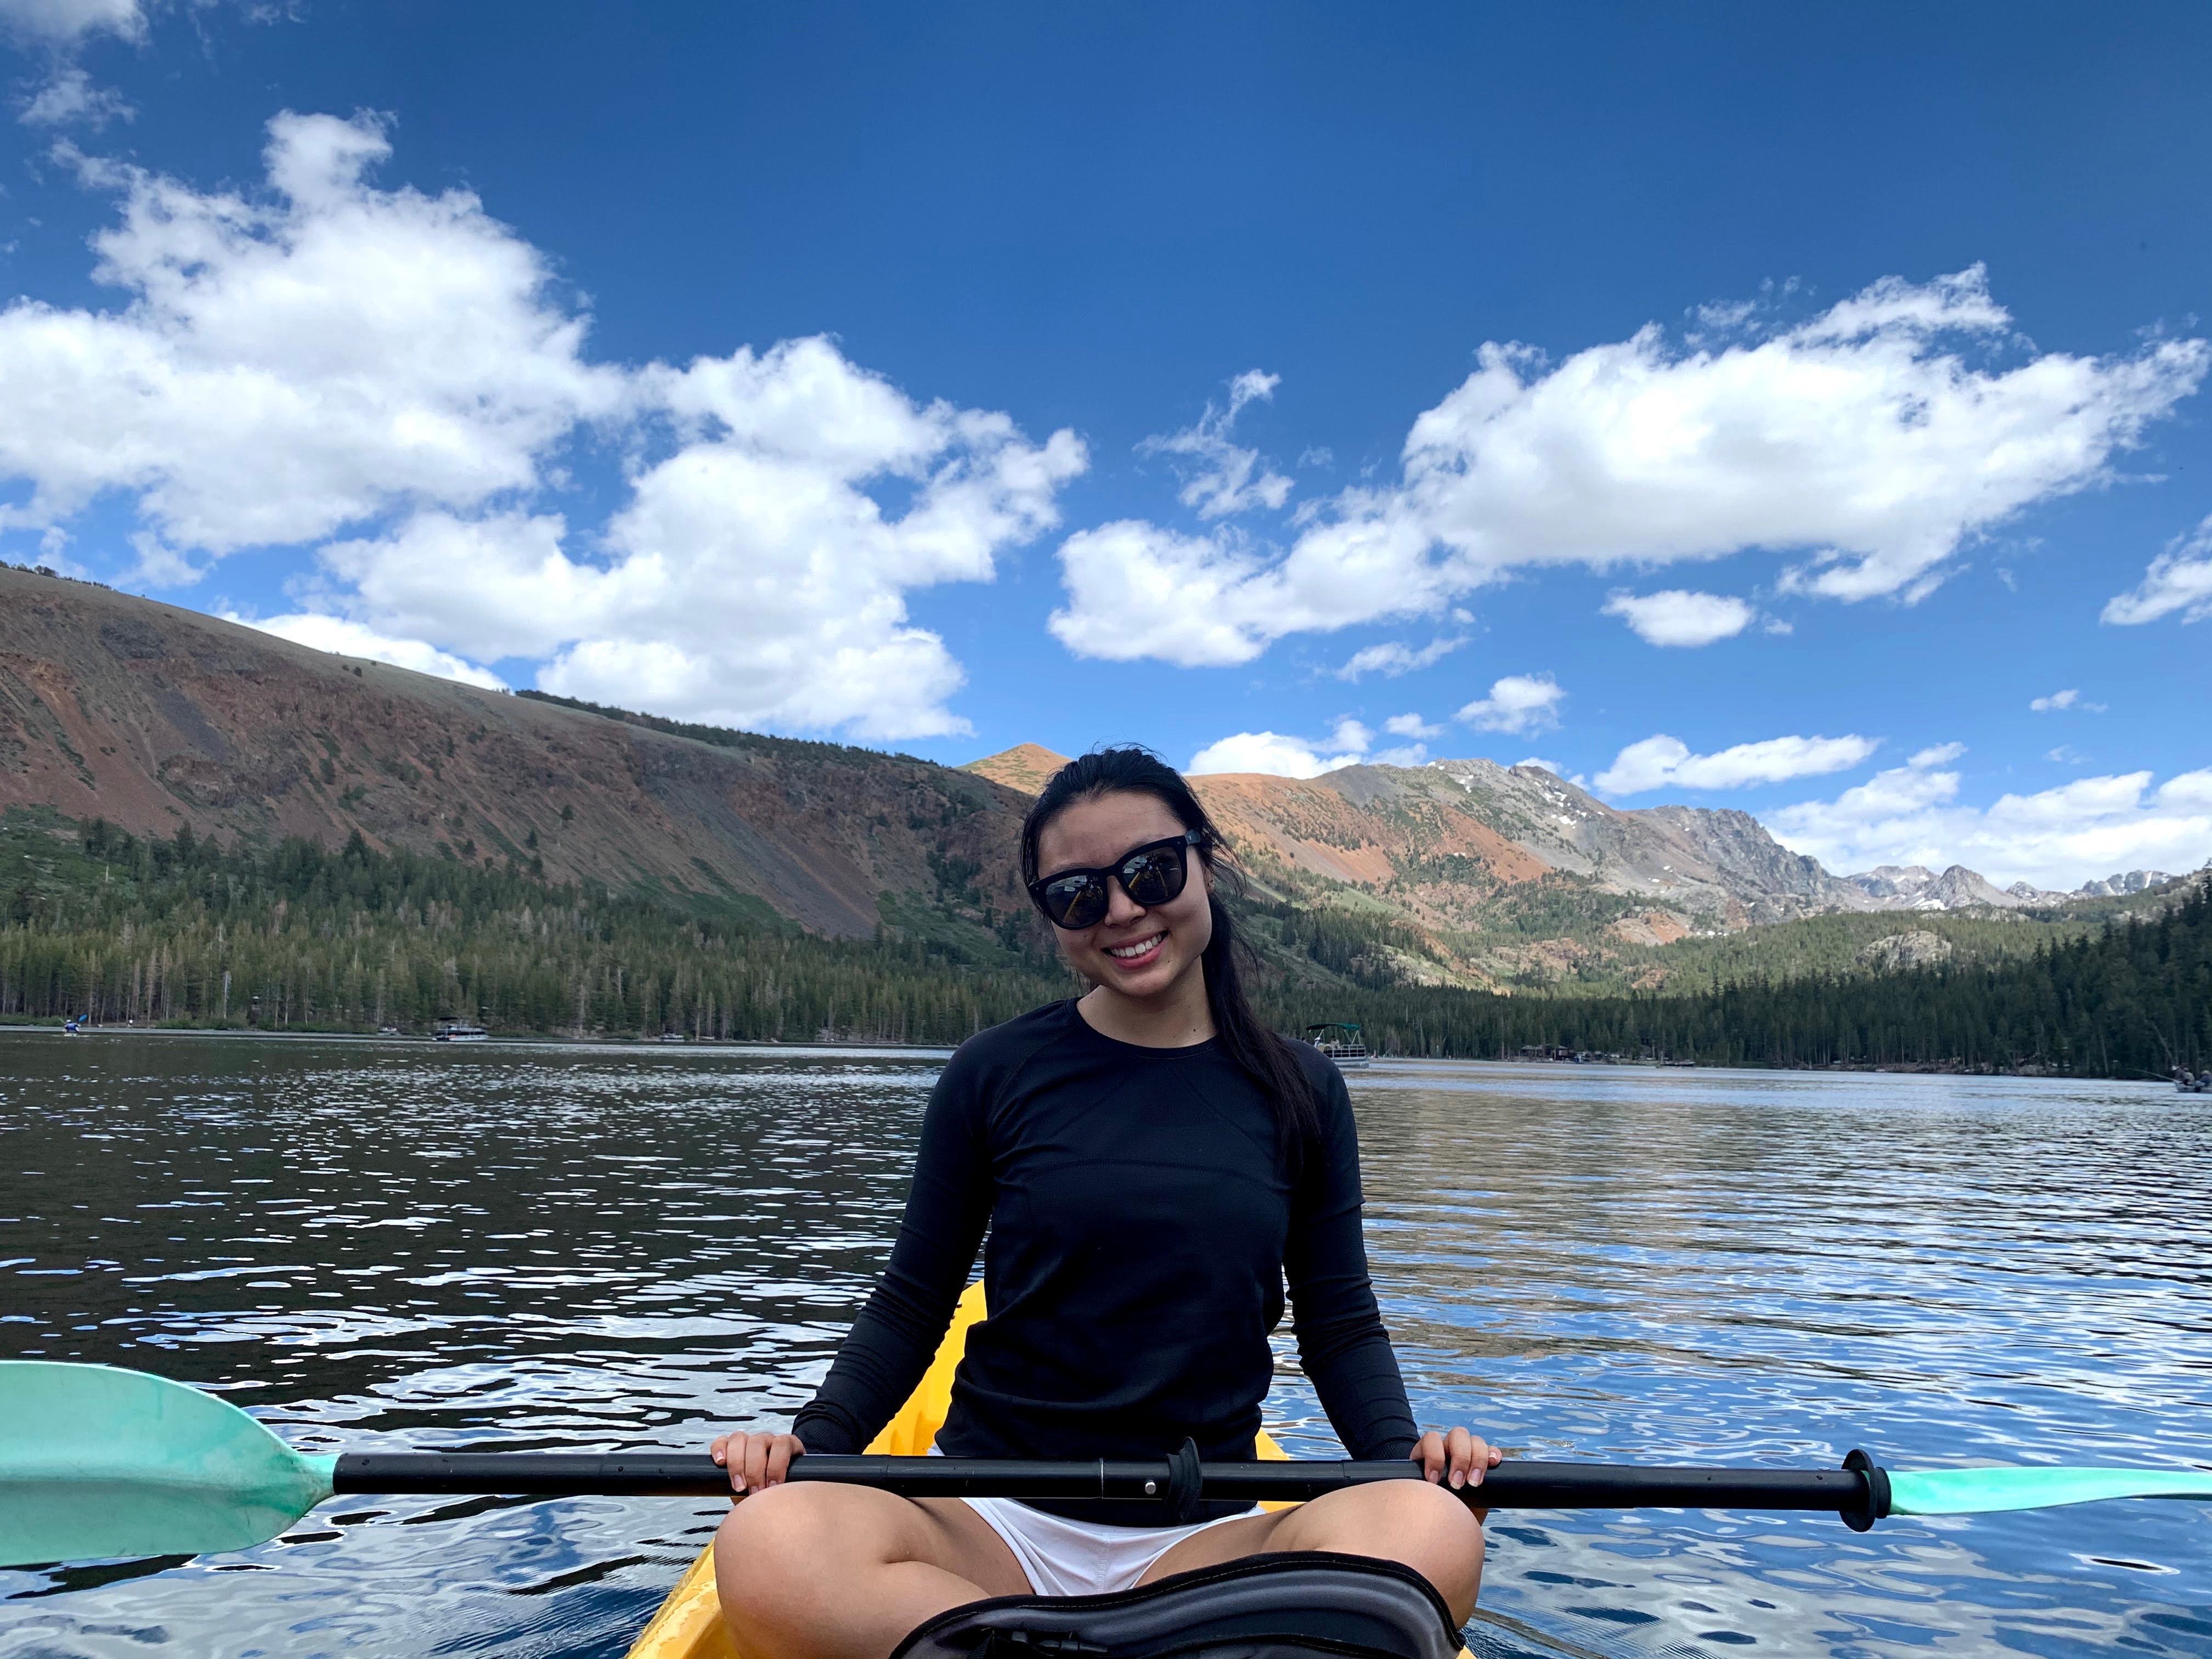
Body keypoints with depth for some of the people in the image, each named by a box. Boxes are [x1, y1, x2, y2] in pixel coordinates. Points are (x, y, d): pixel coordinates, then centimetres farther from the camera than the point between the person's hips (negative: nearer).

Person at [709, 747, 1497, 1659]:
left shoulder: (1299, 1090, 6)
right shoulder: (995, 1073, 2)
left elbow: (1339, 1322, 10)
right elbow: (911, 1307, 6)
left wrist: (1402, 1452, -9)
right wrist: (817, 1435, -11)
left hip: (1200, 1541, 1)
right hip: (993, 1519, 0)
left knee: (1431, 1537, -32)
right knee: (769, 1551, -34)